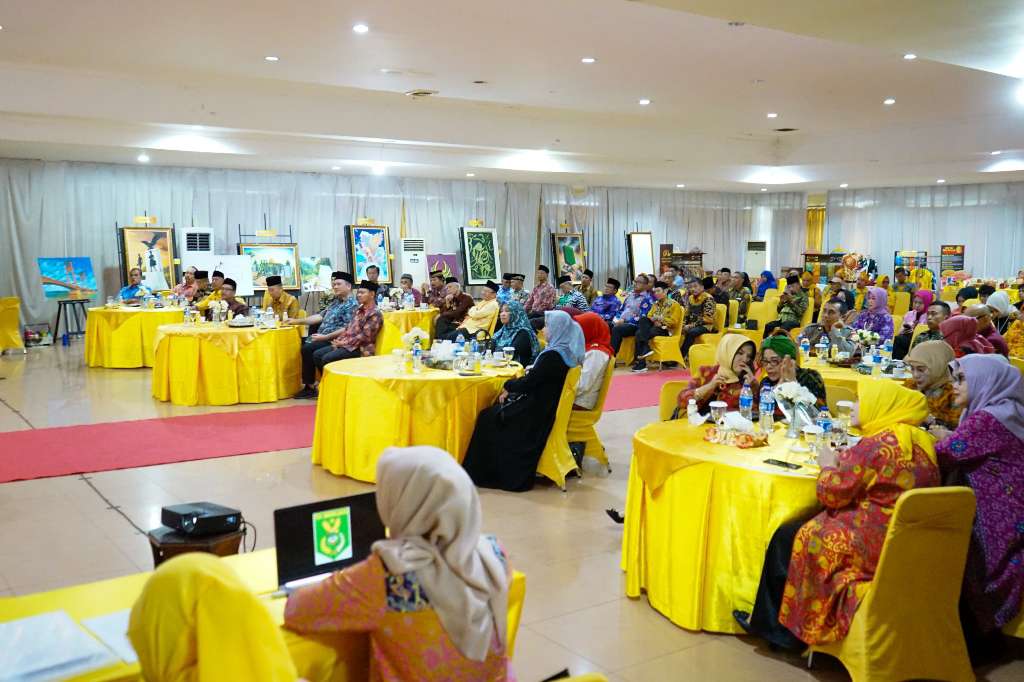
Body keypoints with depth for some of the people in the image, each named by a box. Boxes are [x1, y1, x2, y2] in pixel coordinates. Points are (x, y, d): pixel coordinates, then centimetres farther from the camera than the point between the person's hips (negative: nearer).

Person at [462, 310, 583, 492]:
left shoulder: (552, 356, -24)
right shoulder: (567, 352, 5)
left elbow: (528, 382, -21)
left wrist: (508, 385, -2)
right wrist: (512, 389, 5)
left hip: (538, 410, -9)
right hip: (548, 404, 9)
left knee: (488, 417, 3)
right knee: (494, 410, 18)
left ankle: (484, 472, 13)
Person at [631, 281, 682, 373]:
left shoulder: (674, 304, 1)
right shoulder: (655, 304, 20)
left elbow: (674, 322, -8)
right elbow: (649, 317, 12)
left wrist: (660, 319, -15)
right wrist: (653, 320, -10)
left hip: (665, 330, -6)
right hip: (653, 326, 6)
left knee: (640, 334, -30)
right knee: (643, 319, -27)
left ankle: (641, 363, -26)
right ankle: (646, 348, -35)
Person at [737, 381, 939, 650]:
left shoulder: (875, 446, -20)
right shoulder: (920, 443, 7)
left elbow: (832, 492, -15)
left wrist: (829, 466, 4)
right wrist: (845, 463, 9)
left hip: (874, 545, -9)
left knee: (787, 537, 10)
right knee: (811, 525, 23)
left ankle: (772, 624, 26)